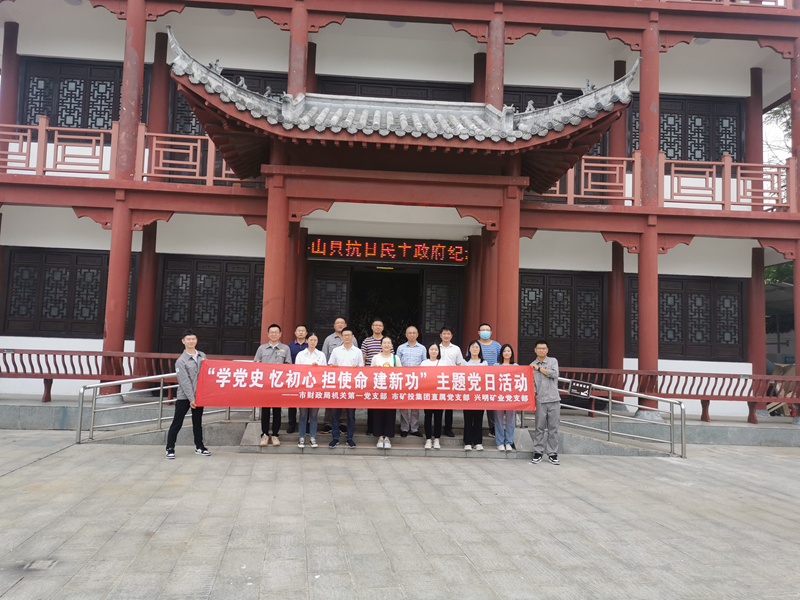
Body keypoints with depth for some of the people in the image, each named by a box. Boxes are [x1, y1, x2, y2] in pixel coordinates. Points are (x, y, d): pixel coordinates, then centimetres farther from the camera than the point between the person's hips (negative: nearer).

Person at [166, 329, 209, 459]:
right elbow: (184, 382, -13)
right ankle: (170, 448, 5)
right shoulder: (181, 361, -9)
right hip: (184, 397, -5)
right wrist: (191, 399, -16)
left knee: (198, 422, 13)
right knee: (177, 423, -1)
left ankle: (199, 447, 23)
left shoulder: (202, 356, 8)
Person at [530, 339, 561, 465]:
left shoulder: (553, 361, 8)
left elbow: (554, 374, -9)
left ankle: (552, 454, 10)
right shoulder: (532, 366, 10)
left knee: (553, 428, 3)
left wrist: (539, 368, -5)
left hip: (554, 399, 0)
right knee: (539, 428, 1)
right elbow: (531, 383, 6)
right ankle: (537, 453, 9)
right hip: (540, 400, 0)